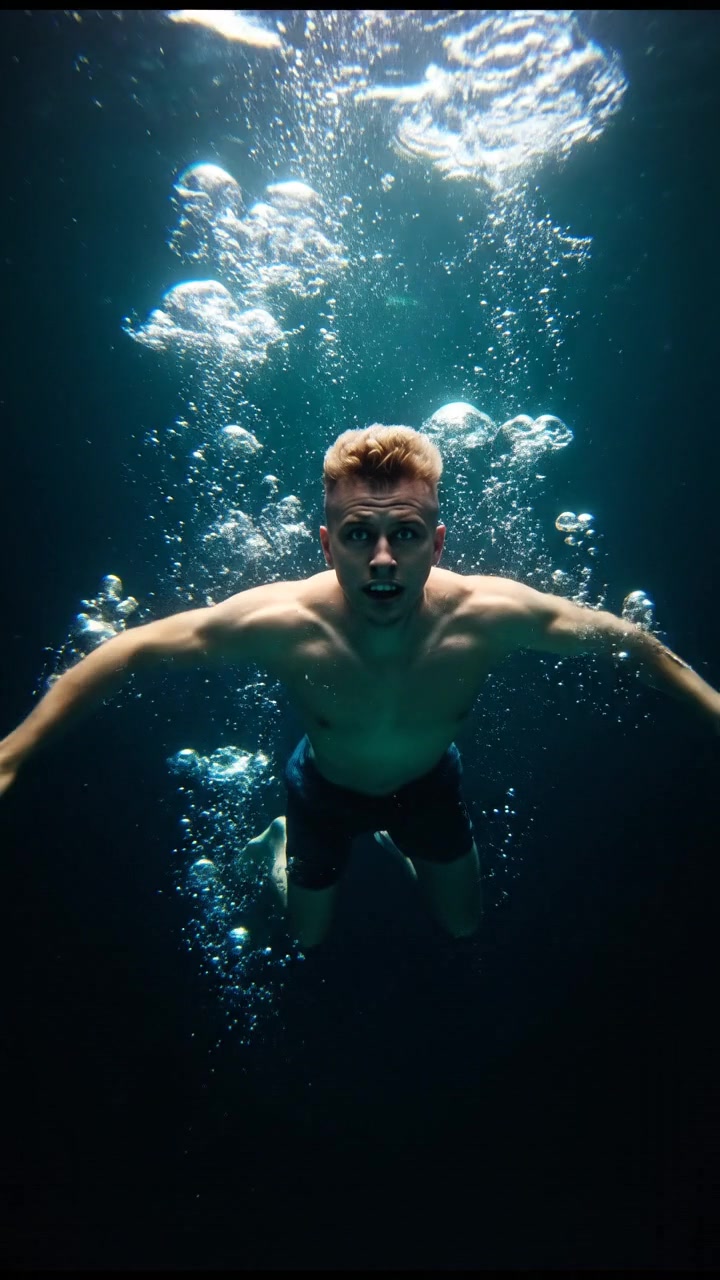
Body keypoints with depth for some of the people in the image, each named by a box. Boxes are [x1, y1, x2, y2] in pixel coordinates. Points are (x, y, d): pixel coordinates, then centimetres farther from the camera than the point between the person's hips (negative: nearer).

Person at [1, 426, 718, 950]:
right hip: (326, 789, -1)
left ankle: (398, 844, 51)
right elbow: (131, 652, -29)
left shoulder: (489, 615, -37)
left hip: (429, 783, 2)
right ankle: (281, 845, 50)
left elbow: (633, 643, -21)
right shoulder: (281, 623, -40)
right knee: (306, 940, 21)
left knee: (463, 927, 24)